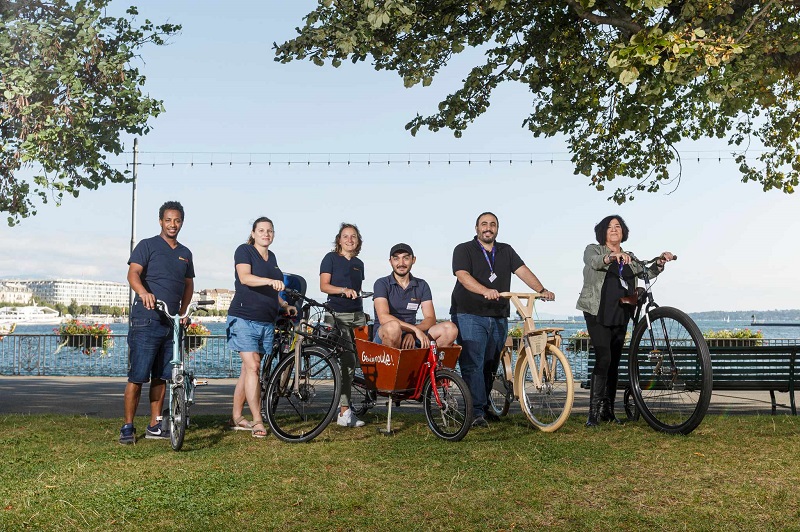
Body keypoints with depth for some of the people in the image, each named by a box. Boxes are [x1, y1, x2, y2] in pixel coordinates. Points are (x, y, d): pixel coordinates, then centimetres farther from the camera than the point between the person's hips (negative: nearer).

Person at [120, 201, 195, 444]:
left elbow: (189, 285, 23)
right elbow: (133, 273, -14)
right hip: (146, 321, -5)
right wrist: (143, 292, -34)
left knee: (160, 376, 11)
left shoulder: (185, 253, 17)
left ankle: (155, 425, 19)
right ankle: (128, 427, 3)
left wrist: (183, 312, 10)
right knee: (137, 376, -5)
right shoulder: (147, 245, 0)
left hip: (171, 323, 5)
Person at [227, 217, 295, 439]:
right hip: (244, 318, -6)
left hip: (266, 321, 7)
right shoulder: (244, 251, -3)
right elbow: (245, 277, -20)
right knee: (252, 366, -14)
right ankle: (257, 421, -13)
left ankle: (237, 418, 17)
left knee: (249, 368, 9)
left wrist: (285, 305, 11)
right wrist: (270, 281, -36)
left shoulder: (271, 257, 17)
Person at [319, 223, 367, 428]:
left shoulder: (359, 264, 18)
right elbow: (324, 286, -7)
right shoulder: (331, 258, 2)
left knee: (358, 360, 0)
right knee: (347, 361, -16)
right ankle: (344, 412, -15)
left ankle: (342, 402, 13)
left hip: (357, 315, 6)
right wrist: (344, 290, -23)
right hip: (337, 315, -6)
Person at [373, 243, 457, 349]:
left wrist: (412, 333, -19)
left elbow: (430, 319, 2)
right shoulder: (382, 284, -2)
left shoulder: (422, 285, 11)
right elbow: (383, 318, -17)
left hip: (411, 335, 4)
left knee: (450, 329, -17)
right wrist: (415, 329, -24)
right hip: (384, 336, -4)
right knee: (393, 326, -40)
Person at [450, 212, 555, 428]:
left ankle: (483, 406, 20)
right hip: (469, 315, -5)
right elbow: (463, 276, -15)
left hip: (498, 318, 5)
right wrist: (486, 291, -32)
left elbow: (523, 271, 4)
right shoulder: (463, 250, 1)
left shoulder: (506, 251, 16)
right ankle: (476, 412, -11)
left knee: (490, 366, 9)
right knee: (473, 364, -11)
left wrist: (542, 290, -12)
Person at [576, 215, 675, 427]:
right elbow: (594, 262, -21)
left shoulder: (629, 258, 19)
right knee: (603, 358, -18)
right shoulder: (593, 250, 2)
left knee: (614, 362, 8)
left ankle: (608, 411, 16)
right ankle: (594, 412, -16)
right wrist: (612, 256, -40)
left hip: (620, 316, 6)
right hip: (598, 314, -6)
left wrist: (660, 262, -10)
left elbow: (646, 273, 8)